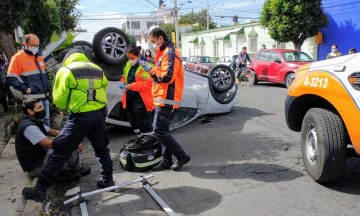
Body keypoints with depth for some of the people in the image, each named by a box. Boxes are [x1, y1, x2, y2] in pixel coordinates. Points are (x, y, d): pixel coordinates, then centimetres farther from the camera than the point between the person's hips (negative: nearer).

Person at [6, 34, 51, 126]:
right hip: (32, 98, -7)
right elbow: (11, 78, -10)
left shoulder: (39, 56, 16)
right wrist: (25, 89, -15)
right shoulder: (18, 58, -5)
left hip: (44, 96, 7)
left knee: (46, 120, 13)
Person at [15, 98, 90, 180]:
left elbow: (53, 131, 15)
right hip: (35, 166, -10)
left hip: (39, 156, 10)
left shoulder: (34, 122, 7)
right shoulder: (29, 127, -24)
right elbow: (50, 144, -30)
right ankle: (76, 170, 5)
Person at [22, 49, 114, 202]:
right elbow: (103, 91, 11)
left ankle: (40, 189, 10)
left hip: (80, 117, -5)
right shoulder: (98, 70, 16)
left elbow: (59, 99, 1)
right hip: (99, 114, 5)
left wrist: (67, 107, 20)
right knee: (101, 149, 22)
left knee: (60, 152, 3)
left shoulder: (66, 70, 1)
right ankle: (108, 180, 30)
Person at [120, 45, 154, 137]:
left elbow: (148, 83, -23)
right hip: (129, 98, 9)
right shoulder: (128, 65, 10)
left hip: (141, 99, -9)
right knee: (133, 121, 18)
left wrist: (132, 86, -23)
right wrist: (123, 83, 3)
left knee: (143, 121, -6)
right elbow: (124, 77, 26)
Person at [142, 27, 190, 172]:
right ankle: (167, 160, 20)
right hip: (162, 98, 10)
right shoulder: (164, 52, 19)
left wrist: (150, 70, -11)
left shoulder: (170, 53, -13)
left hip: (166, 98, -10)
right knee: (162, 130, 12)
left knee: (159, 130, -11)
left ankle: (182, 157, 1)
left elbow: (167, 77, -22)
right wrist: (152, 69, 6)